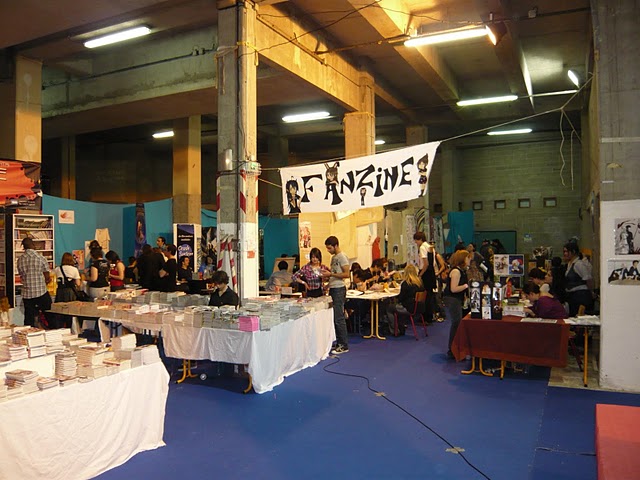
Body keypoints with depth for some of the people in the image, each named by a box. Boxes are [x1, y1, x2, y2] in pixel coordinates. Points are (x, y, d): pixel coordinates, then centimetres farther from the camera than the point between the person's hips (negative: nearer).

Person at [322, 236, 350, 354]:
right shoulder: (334, 257, 17)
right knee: (335, 318, 11)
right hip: (333, 289, 9)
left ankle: (344, 346, -1)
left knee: (339, 318, -8)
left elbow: (346, 274, -18)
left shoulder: (342, 257, -11)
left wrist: (330, 274, -18)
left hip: (339, 289, -9)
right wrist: (327, 276, 8)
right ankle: (339, 343, 18)